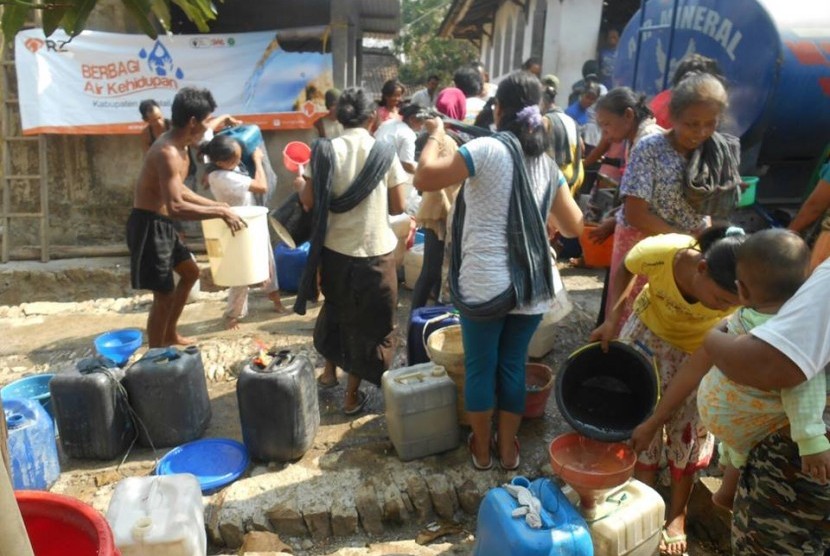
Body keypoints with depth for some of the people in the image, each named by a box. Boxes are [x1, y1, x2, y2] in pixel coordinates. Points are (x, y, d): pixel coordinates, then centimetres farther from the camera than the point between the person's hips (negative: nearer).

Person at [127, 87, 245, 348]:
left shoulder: (178, 146, 8)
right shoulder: (168, 152, -25)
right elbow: (176, 207, -34)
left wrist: (215, 204, 17)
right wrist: (221, 212, -28)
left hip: (162, 224, 11)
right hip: (148, 225, -11)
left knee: (190, 272, 24)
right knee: (164, 296, -4)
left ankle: (170, 334, 38)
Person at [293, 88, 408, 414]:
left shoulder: (324, 151, -5)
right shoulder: (384, 153, -6)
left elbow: (309, 202, -4)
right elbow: (398, 207, -3)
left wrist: (299, 184, 16)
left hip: (335, 248, 2)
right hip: (375, 251, -2)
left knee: (336, 308, 27)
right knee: (369, 322, 12)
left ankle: (330, 371, 41)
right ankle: (353, 394, 20)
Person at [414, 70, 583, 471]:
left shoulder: (488, 149, -11)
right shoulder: (547, 164, 6)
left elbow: (425, 178, -14)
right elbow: (574, 227, 11)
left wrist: (435, 136, 2)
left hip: (483, 283, -4)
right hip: (532, 285, 5)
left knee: (480, 366, 13)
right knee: (513, 365, 18)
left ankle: (481, 448, 28)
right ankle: (508, 448, 31)